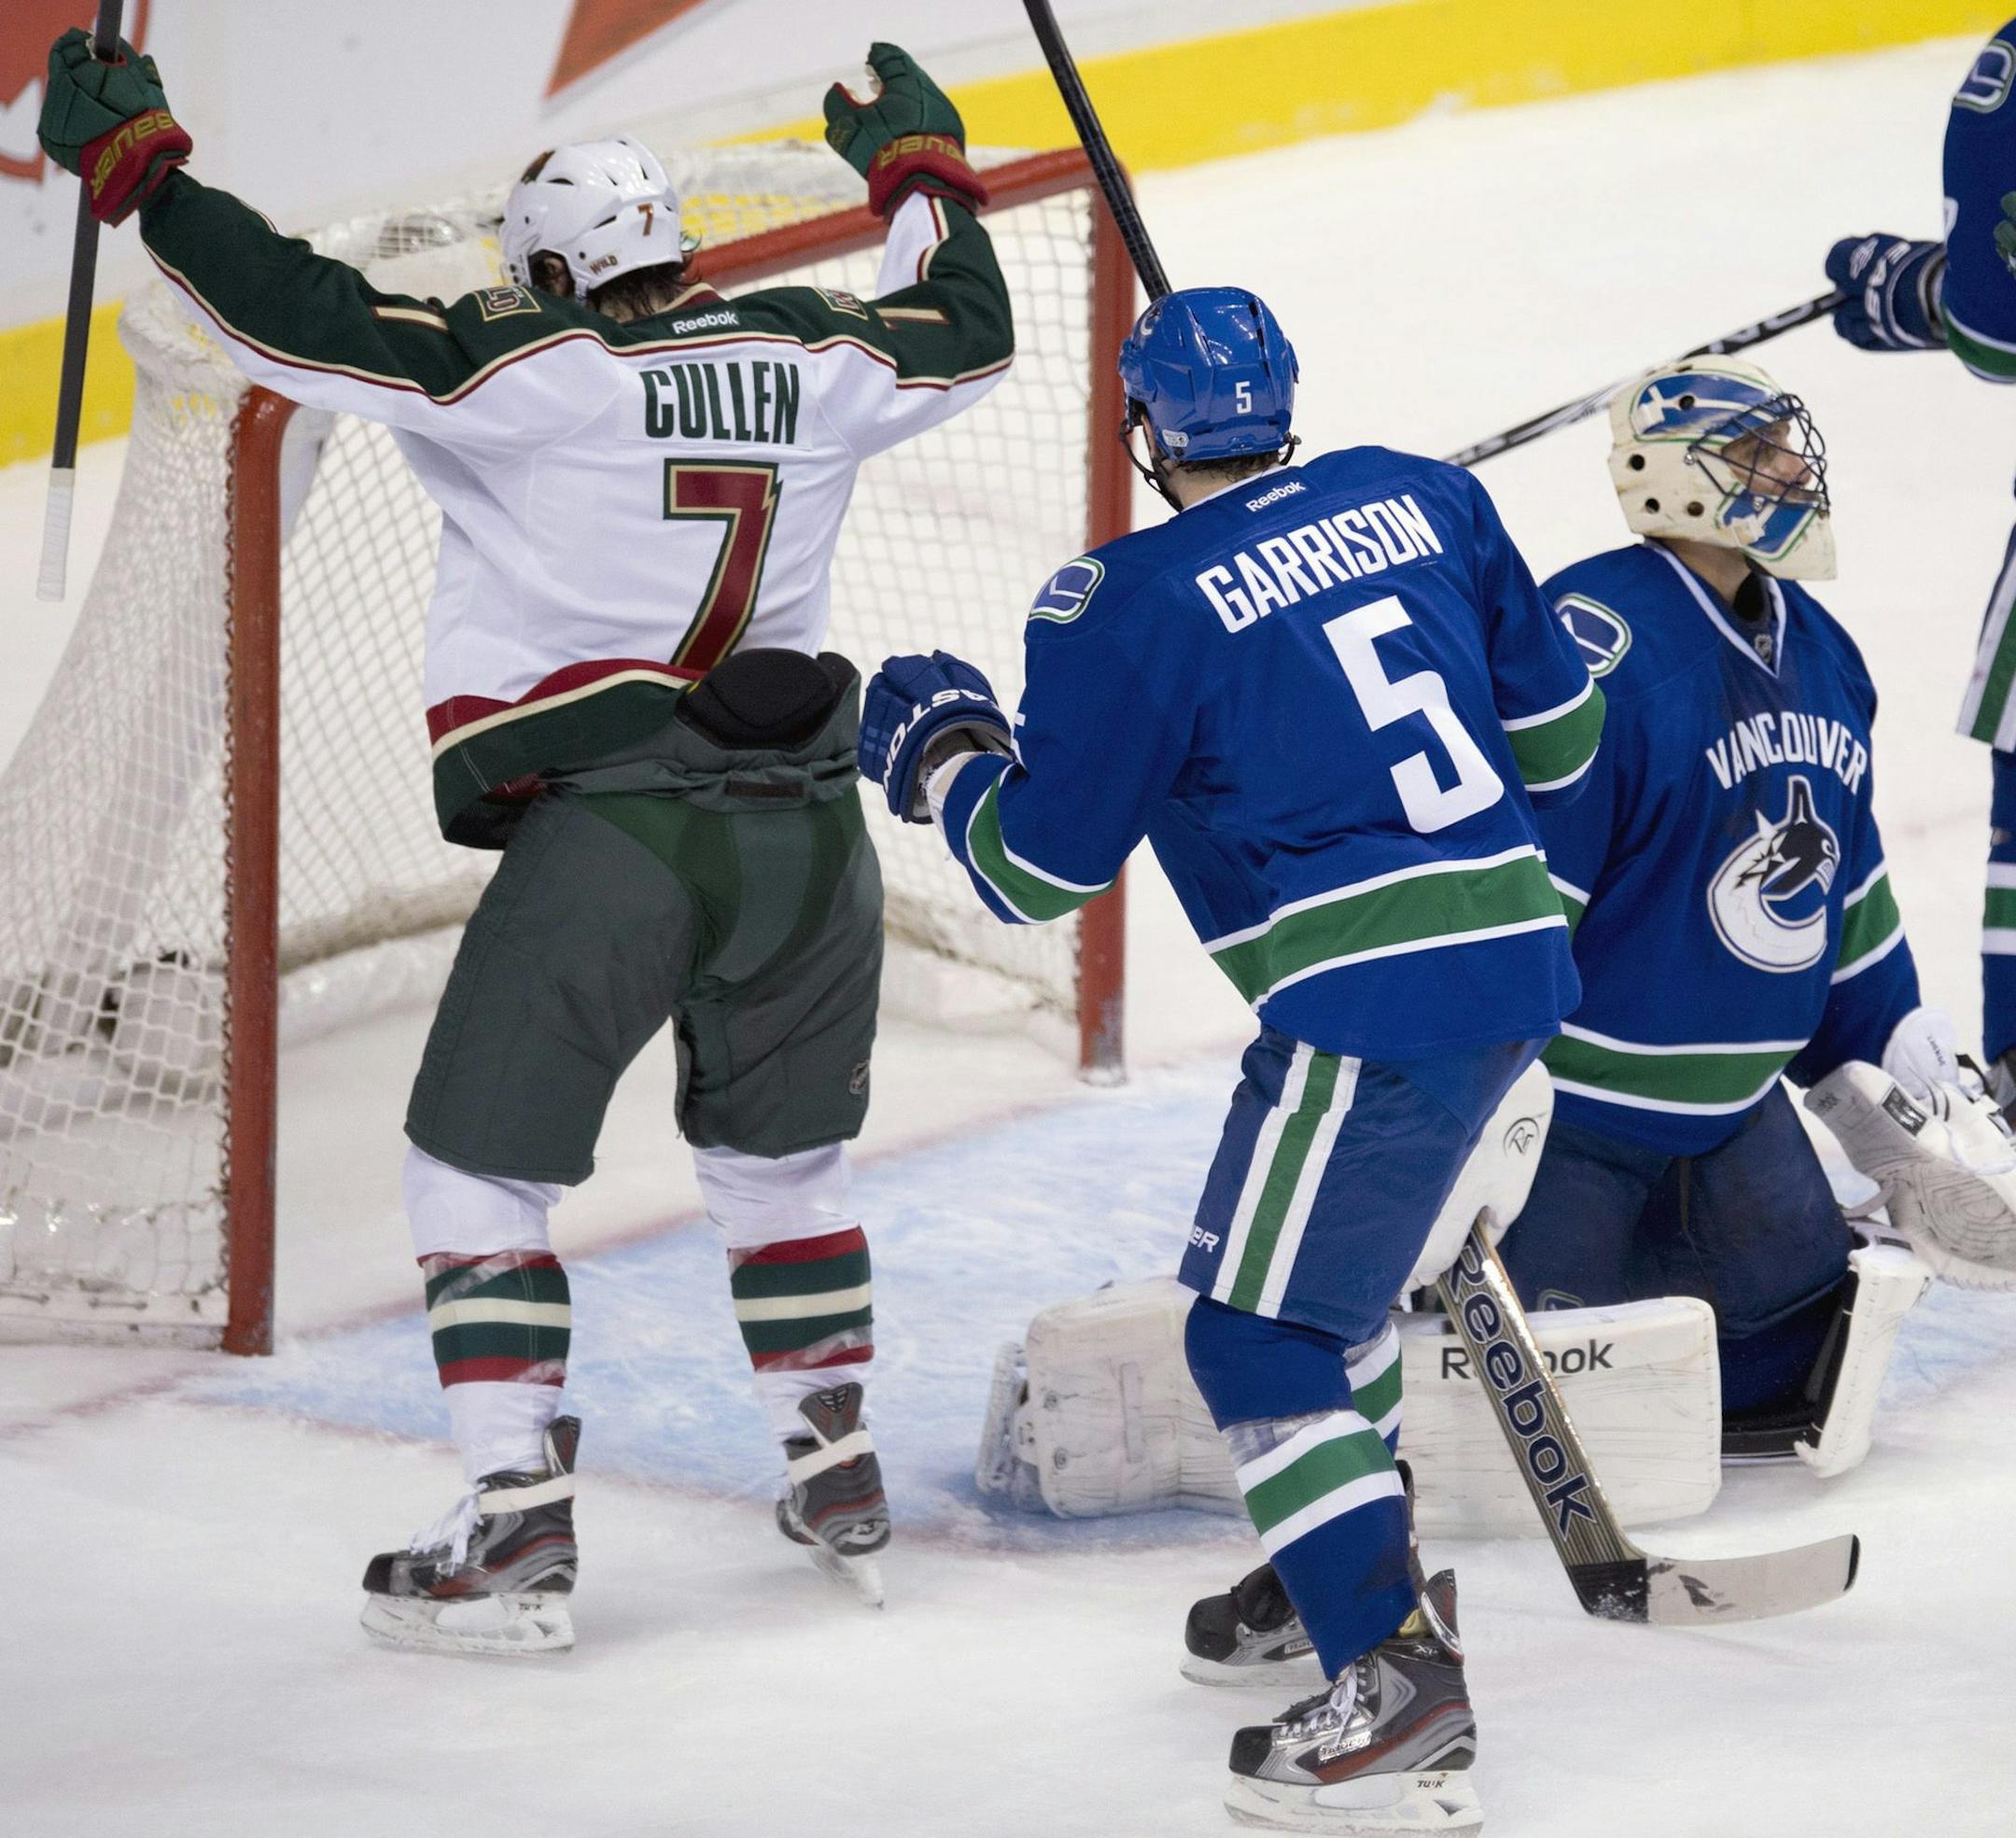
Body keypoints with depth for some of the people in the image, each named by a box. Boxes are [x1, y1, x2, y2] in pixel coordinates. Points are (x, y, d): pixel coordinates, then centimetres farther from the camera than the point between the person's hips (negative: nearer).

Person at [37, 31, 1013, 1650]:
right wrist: (924, 166, 41)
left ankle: (518, 1535, -2)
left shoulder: (520, 370, -6)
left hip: (603, 833, -5)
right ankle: (842, 1488, 29)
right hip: (804, 832, 5)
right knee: (781, 1154, 24)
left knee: (479, 1165, 5)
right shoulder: (807, 356, 8)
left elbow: (307, 320, -11)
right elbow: (970, 333, 26)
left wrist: (137, 164, -4)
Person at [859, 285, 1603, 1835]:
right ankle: (1366, 1574, 39)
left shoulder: (1138, 603, -8)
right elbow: (1558, 733, 15)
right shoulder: (1422, 500, 9)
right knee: (1325, 1262, 28)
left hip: (1377, 1003, -8)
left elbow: (1041, 868, -1)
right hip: (1516, 959, 8)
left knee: (1257, 1335, -2)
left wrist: (944, 755, 18)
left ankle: (1402, 1694, -10)